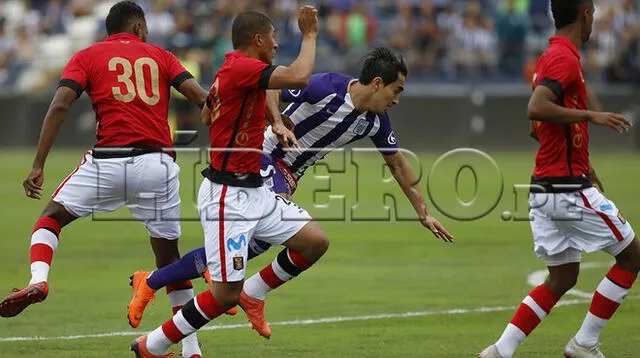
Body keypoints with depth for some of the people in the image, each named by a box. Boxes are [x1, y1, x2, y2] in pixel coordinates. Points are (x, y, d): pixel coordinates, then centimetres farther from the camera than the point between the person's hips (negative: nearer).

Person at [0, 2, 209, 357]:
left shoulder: (87, 56, 12)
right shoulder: (160, 56, 16)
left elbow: (59, 106, -1)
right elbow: (203, 98, 4)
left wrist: (38, 166, -2)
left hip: (108, 161, -2)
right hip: (158, 164, 2)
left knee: (51, 217, 17)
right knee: (168, 254, 15)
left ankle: (38, 278, -12)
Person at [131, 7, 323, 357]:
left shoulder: (232, 70, 11)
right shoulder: (241, 68, -19)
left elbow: (206, 115, 27)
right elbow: (299, 77, -32)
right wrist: (310, 34, -15)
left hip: (254, 191, 10)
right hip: (227, 196, -10)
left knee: (316, 242, 4)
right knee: (226, 294, -6)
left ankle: (252, 295, 21)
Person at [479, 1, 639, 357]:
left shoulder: (551, 57, 15)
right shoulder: (565, 58, -15)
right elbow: (537, 109, -30)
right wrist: (591, 115, -26)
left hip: (545, 189, 9)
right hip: (569, 189, -9)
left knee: (562, 278, 13)